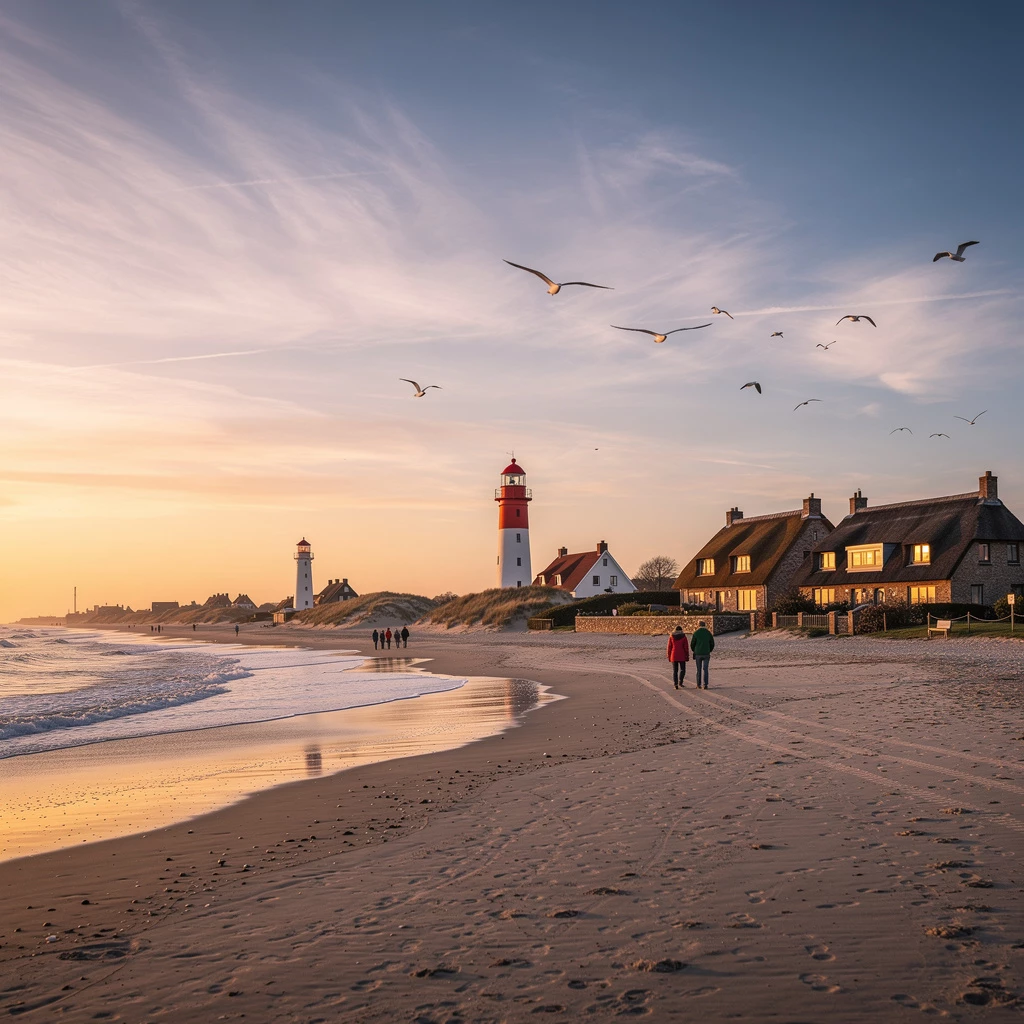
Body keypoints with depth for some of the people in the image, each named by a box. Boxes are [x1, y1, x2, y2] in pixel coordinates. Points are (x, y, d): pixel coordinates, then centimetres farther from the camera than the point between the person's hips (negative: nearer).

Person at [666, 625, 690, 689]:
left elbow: (669, 647, 0)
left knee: (675, 670, 6)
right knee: (682, 669, 13)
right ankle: (680, 682, 1)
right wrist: (687, 656, 1)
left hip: (674, 656, 1)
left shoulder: (671, 636, 0)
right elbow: (686, 647, -4)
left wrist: (669, 656, 7)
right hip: (682, 656, -1)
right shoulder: (683, 636, -3)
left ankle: (675, 684, -4)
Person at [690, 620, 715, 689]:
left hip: (698, 654, -1)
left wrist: (694, 651, 14)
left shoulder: (696, 633, -6)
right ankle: (705, 685, -2)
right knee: (705, 669, 4)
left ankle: (698, 685, 12)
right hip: (706, 654, 1)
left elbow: (692, 644, -3)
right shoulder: (708, 633, 1)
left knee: (698, 670, 9)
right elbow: (712, 644, 4)